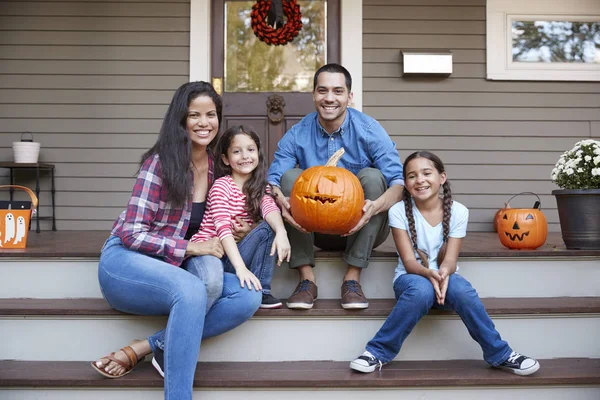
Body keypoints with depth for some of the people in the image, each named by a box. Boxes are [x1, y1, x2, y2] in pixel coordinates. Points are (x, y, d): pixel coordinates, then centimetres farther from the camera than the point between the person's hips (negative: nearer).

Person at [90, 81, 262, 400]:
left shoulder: (215, 165, 7)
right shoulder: (161, 161, -11)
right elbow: (132, 233, -13)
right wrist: (189, 247, -18)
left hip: (172, 268, 7)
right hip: (126, 262, -6)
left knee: (249, 296, -17)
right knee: (192, 290, -37)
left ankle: (141, 349, -17)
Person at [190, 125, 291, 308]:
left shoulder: (259, 188, 9)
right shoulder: (222, 185, -9)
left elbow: (270, 208, -14)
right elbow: (223, 228, -22)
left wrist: (281, 232, -36)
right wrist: (241, 267, -35)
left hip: (233, 254, 5)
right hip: (209, 252, -5)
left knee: (268, 227, -17)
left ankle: (260, 291, -14)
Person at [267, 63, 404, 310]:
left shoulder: (369, 130, -11)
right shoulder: (297, 135, -6)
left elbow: (398, 182, -19)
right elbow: (273, 180, -13)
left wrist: (376, 205, -41)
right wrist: (280, 199, -37)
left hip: (362, 228, -1)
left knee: (372, 176, -26)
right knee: (291, 176, -19)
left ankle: (352, 278, -23)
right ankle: (306, 278, -20)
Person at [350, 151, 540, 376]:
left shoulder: (457, 211, -5)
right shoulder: (399, 211, -9)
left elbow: (450, 259, -11)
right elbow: (409, 261, -15)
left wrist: (444, 272, -36)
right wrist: (429, 273, -36)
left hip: (445, 277, 2)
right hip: (411, 278, -1)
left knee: (463, 290, -34)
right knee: (421, 290, -38)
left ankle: (500, 355, -17)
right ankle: (378, 353, -26)